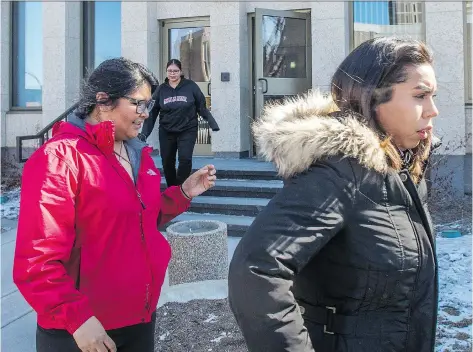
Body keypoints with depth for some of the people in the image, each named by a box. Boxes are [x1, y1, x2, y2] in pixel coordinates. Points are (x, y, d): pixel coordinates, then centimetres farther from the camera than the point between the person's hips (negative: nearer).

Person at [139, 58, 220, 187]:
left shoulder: (191, 86, -5)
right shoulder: (161, 89, 1)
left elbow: (202, 107, -1)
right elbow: (152, 113, 0)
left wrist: (213, 124, -8)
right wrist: (144, 133, -6)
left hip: (188, 131, -2)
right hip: (166, 132, 3)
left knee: (185, 159, -16)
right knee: (167, 162, 8)